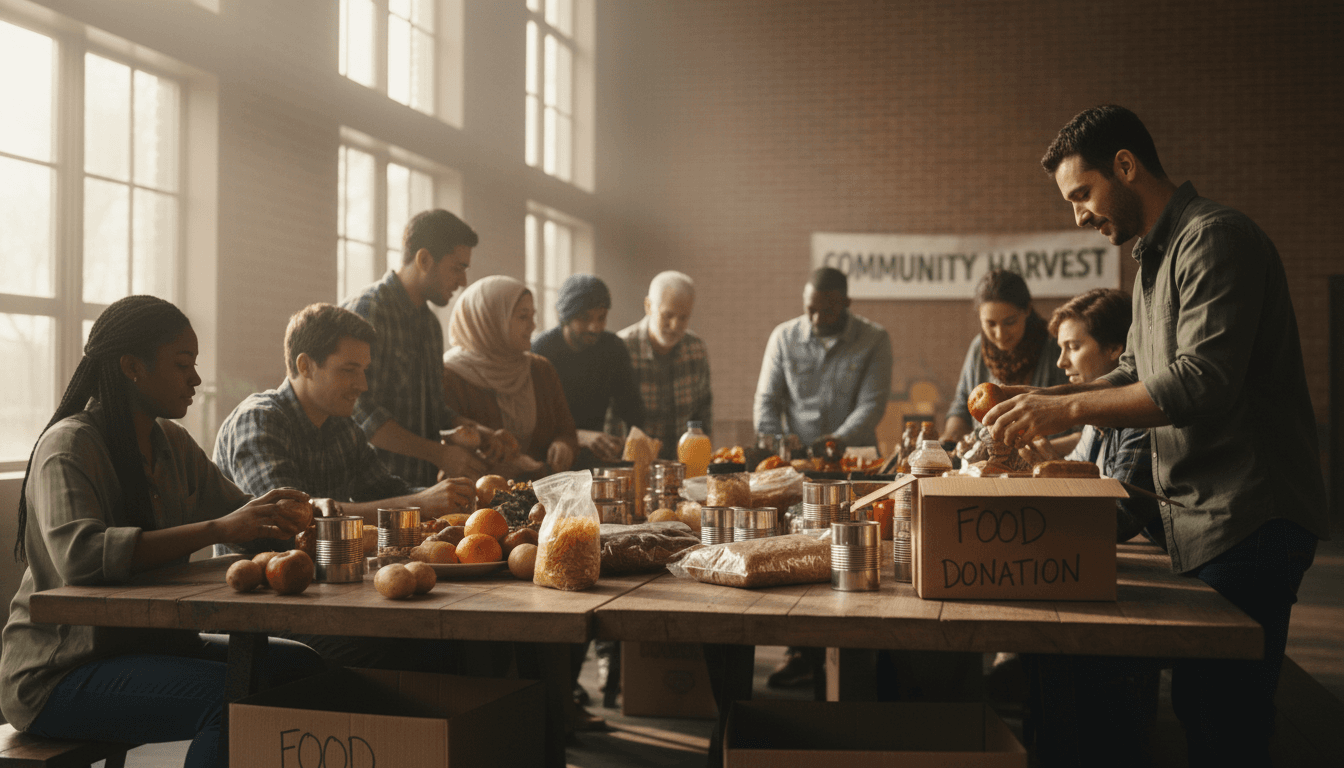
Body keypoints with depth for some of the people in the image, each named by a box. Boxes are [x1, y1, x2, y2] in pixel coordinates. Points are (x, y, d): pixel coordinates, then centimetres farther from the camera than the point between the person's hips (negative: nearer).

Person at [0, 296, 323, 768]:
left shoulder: (172, 444, 11)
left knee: (303, 666, -8)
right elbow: (79, 555, -33)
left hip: (149, 642, 8)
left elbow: (242, 515, 16)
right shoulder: (69, 445, -15)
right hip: (59, 673, -8)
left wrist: (291, 520, -7)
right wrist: (218, 530, -37)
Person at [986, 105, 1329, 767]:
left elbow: (1203, 382, -25)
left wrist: (1068, 409, -21)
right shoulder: (1154, 256, 19)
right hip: (1200, 521, 10)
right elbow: (1137, 372, 24)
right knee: (1195, 710, 14)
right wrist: (1047, 398, 8)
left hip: (1247, 522, -10)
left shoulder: (1215, 238, -14)